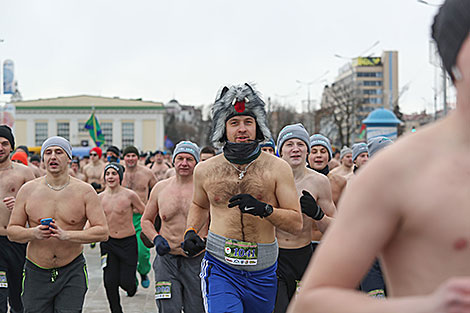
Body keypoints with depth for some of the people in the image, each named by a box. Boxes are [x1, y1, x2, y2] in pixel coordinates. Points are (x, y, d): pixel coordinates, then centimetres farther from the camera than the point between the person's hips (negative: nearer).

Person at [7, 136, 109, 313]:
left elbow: (102, 232, -8)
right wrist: (33, 233, -16)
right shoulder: (28, 190, 2)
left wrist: (66, 235, -20)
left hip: (72, 272, -1)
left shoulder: (84, 191, -3)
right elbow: (12, 231, 5)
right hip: (36, 273, 1)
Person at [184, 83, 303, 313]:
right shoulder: (205, 170, 3)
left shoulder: (277, 168, -2)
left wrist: (264, 209, -20)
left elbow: (296, 224, -4)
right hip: (220, 268, -1)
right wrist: (191, 232, 7)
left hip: (263, 272, 1)